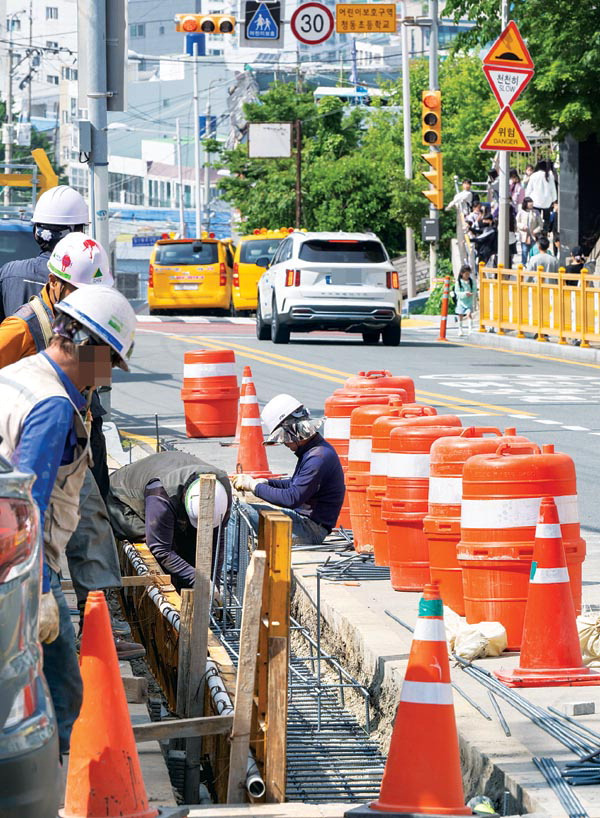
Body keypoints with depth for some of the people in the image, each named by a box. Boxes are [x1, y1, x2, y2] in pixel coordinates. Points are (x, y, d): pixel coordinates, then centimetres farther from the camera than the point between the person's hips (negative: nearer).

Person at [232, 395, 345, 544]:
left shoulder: (319, 458, -22)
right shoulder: (312, 450, 12)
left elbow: (292, 499, -25)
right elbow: (296, 485, 25)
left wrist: (255, 486, -15)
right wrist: (266, 482, 8)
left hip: (312, 529, -11)